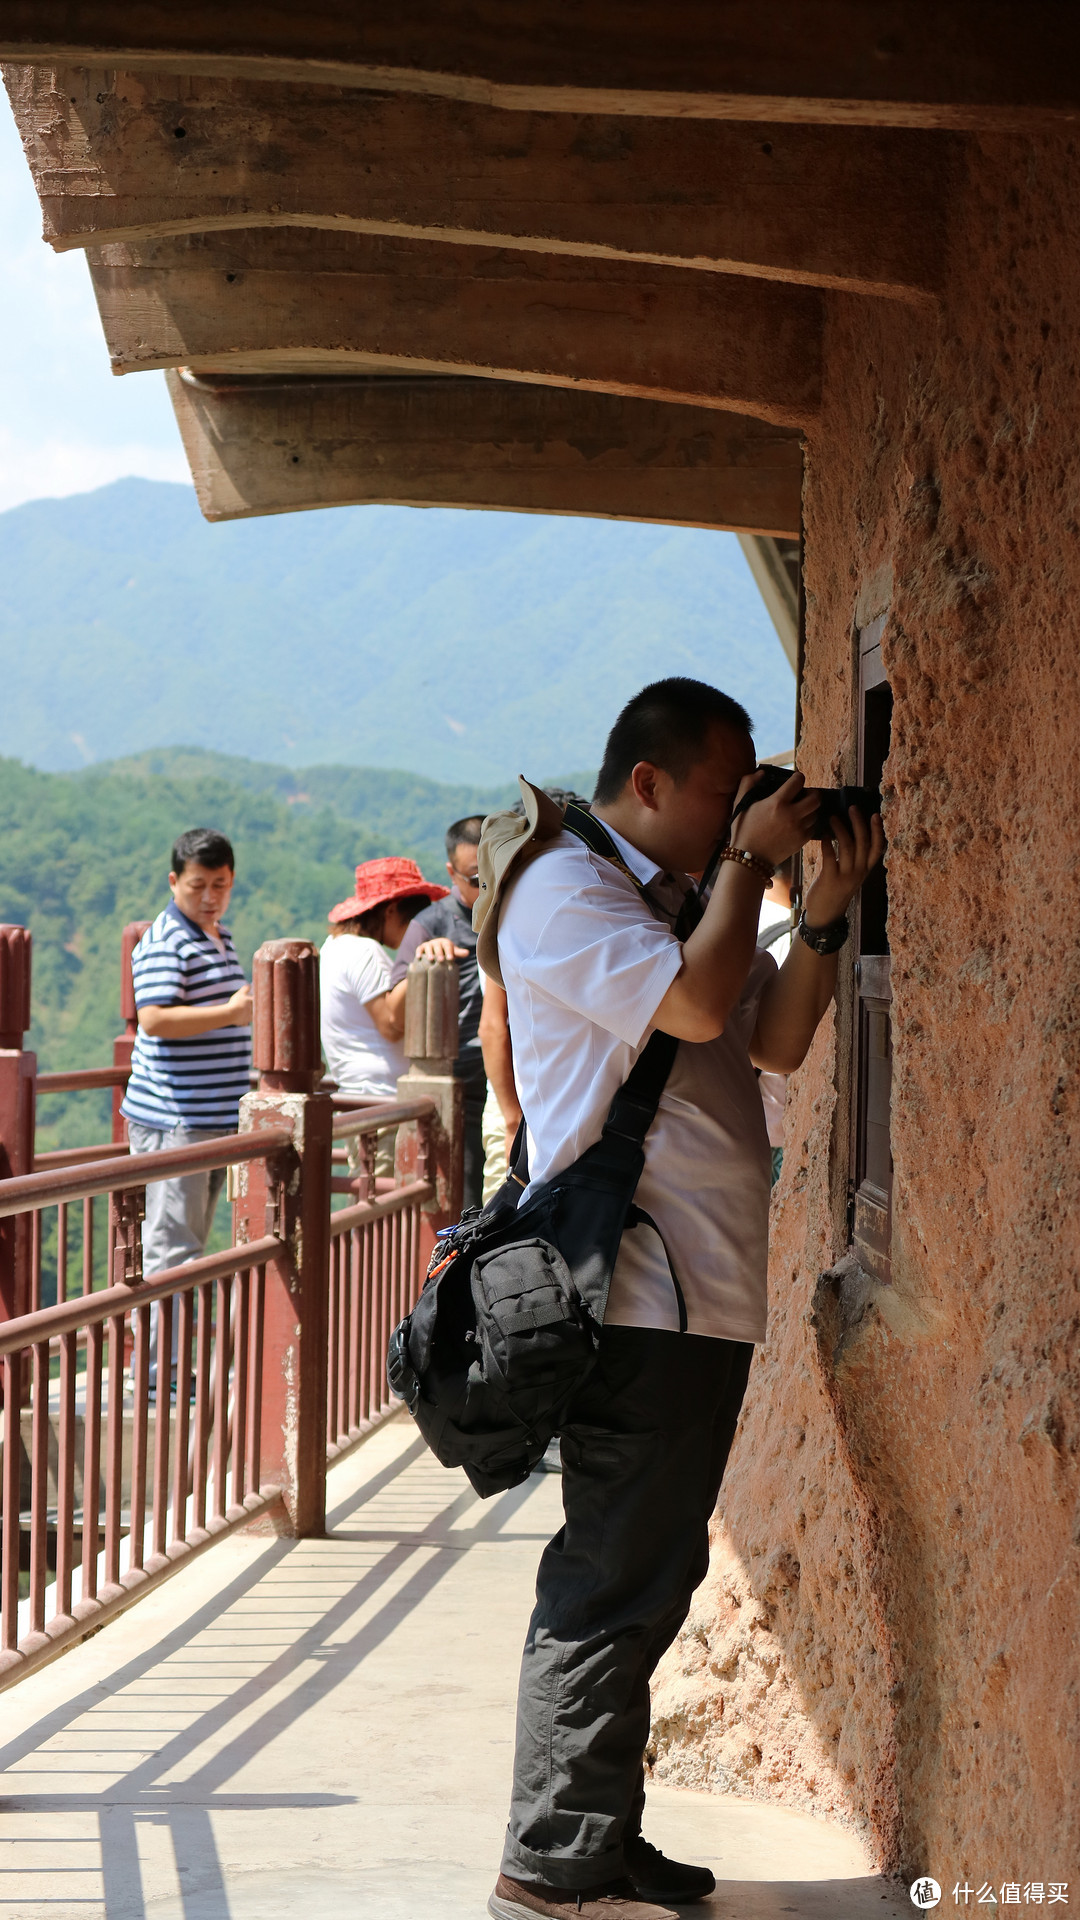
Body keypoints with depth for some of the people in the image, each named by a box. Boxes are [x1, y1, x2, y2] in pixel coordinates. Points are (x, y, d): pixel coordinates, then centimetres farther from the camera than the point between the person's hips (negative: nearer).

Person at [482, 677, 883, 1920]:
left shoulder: (683, 897, 20)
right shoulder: (565, 888, -8)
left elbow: (775, 1040, 16)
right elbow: (697, 1004, -21)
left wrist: (823, 912, 4)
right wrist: (753, 862, -9)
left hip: (702, 1293, 10)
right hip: (632, 1294, -10)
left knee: (643, 1580, 14)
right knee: (616, 1585, -8)